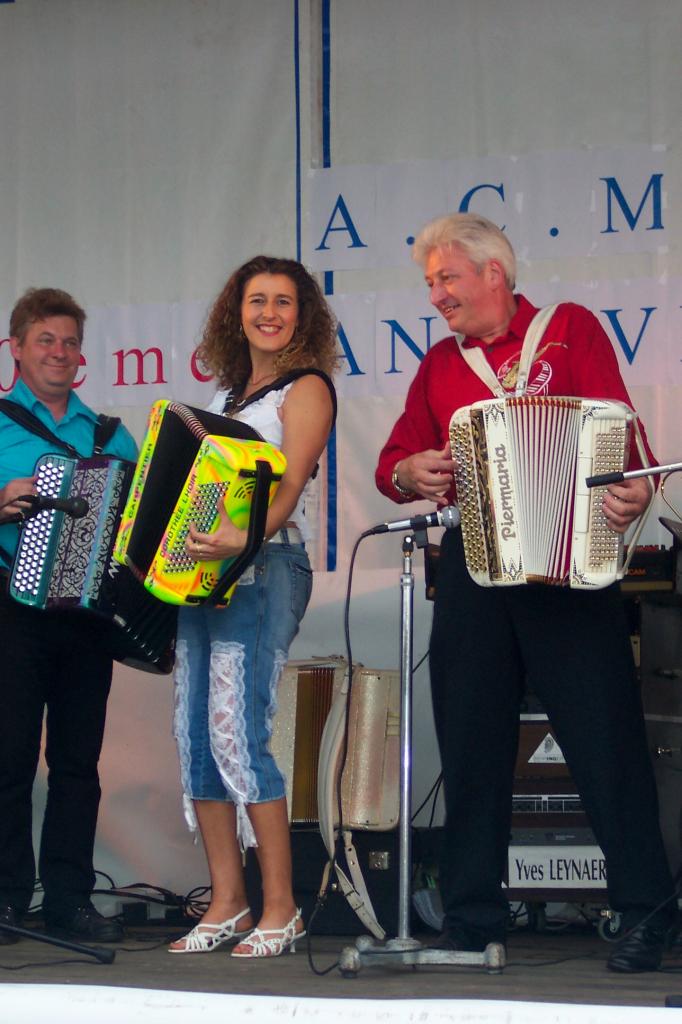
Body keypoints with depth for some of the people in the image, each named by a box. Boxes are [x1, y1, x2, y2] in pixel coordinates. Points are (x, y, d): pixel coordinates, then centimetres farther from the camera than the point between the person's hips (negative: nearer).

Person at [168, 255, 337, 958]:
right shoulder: (228, 390, 19)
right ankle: (226, 905, 10)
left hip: (263, 568, -8)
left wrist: (243, 538, -33)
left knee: (235, 731, -15)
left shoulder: (305, 389, -3)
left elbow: (289, 486, -16)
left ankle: (280, 910, -9)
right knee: (195, 734, 3)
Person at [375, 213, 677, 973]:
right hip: (472, 566, 4)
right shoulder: (440, 366, 16)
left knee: (605, 734, -5)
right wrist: (408, 473, -7)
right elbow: (394, 462, 16)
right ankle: (472, 918, 13)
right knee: (471, 740, 5)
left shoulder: (570, 331, 3)